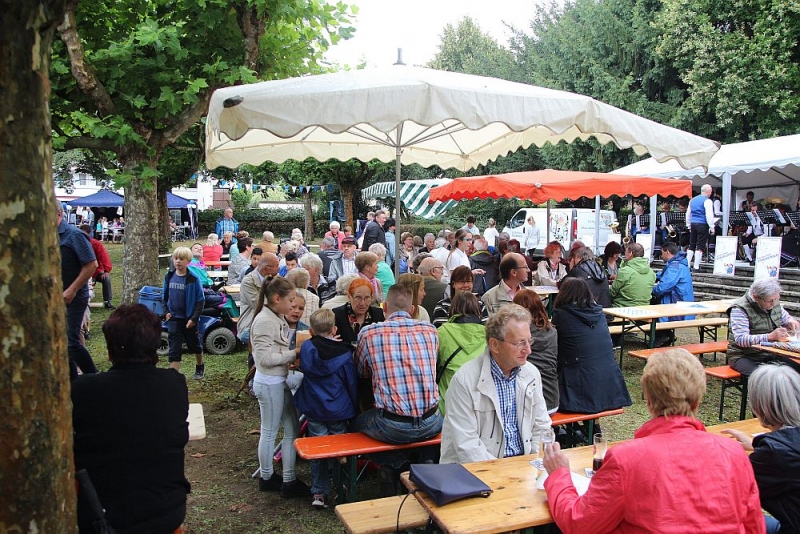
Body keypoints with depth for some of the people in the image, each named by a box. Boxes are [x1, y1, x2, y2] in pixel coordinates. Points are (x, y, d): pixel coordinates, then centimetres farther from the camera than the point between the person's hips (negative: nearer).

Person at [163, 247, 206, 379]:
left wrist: (194, 318, -15)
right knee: (174, 349, -2)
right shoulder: (169, 277, -1)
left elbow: (200, 300, -11)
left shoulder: (193, 279, -14)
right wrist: (166, 311, 1)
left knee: (195, 345, 17)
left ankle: (200, 367, 41)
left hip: (189, 319, -2)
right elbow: (165, 296, 13)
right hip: (174, 319, 2)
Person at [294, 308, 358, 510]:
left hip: (314, 410, 1)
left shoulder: (306, 348, -8)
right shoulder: (344, 353, -12)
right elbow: (352, 383, -3)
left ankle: (319, 493, 14)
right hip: (339, 410, -1)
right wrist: (353, 409, 9)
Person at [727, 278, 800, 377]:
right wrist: (770, 336, -36)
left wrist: (791, 321, 1)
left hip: (770, 355, 7)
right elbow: (740, 339, -26)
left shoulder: (775, 303, 7)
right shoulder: (740, 309, -17)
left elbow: (785, 317, 27)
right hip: (744, 357, -7)